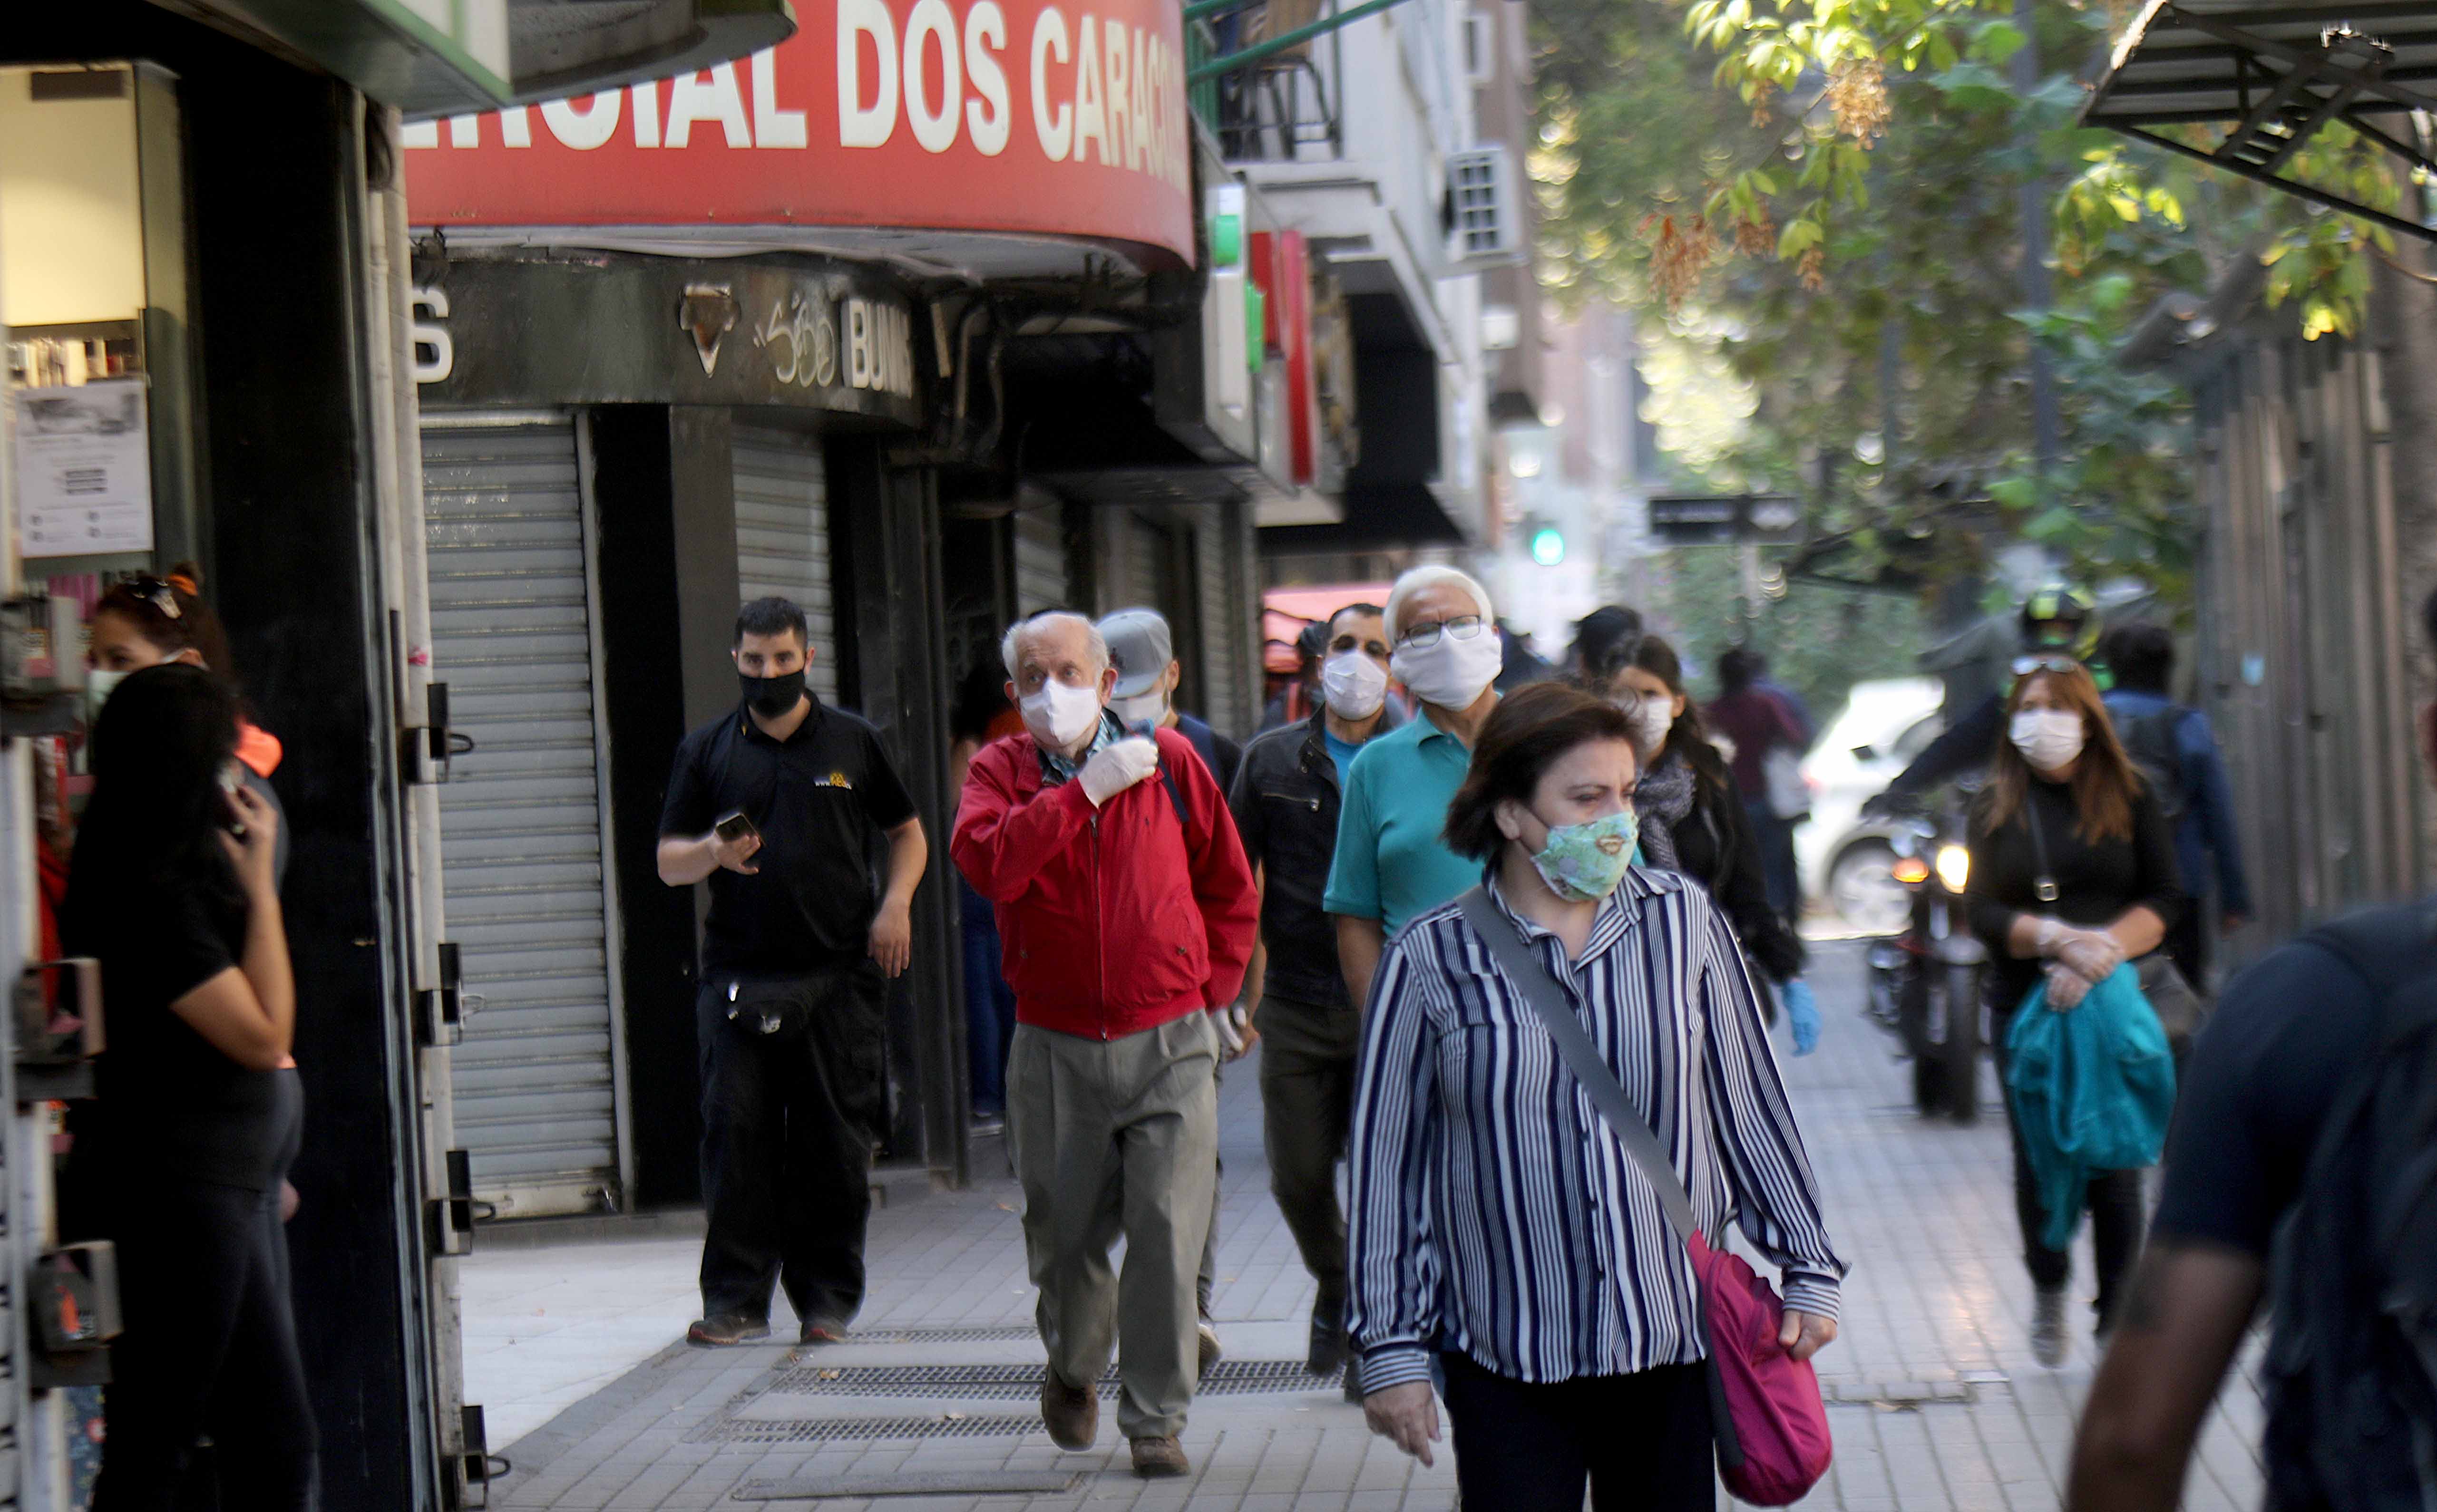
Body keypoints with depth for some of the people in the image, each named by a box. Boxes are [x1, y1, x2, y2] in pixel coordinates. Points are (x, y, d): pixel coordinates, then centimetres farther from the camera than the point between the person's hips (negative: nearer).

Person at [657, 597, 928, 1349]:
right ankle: (736, 1299, 0)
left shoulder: (853, 742, 11)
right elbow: (669, 863, 11)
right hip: (740, 975, 0)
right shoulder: (707, 751, 12)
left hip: (840, 975, 0)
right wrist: (713, 853, -11)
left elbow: (909, 835, 18)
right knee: (735, 1132, -6)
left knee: (836, 1143, 1)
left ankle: (827, 1296, 10)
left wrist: (895, 904, 1)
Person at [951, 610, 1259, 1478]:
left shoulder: (1169, 760, 4)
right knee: (1064, 1233, 10)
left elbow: (1231, 889, 14)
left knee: (1167, 1233, -8)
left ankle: (1156, 1418, 3)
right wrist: (1087, 790, -19)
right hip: (1055, 1045, 1)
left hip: (1169, 1045, 0)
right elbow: (988, 862, -21)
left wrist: (1210, 991, 7)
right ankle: (1074, 1368, 39)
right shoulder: (1001, 771, 2)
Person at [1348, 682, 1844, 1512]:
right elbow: (1387, 1162, 2)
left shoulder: (1685, 921, 4)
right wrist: (1392, 1348, 2)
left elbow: (1750, 1105, 11)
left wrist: (1808, 1268, 11)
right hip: (1506, 1358, -2)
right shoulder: (1431, 959, -3)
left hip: (1675, 1343, 2)